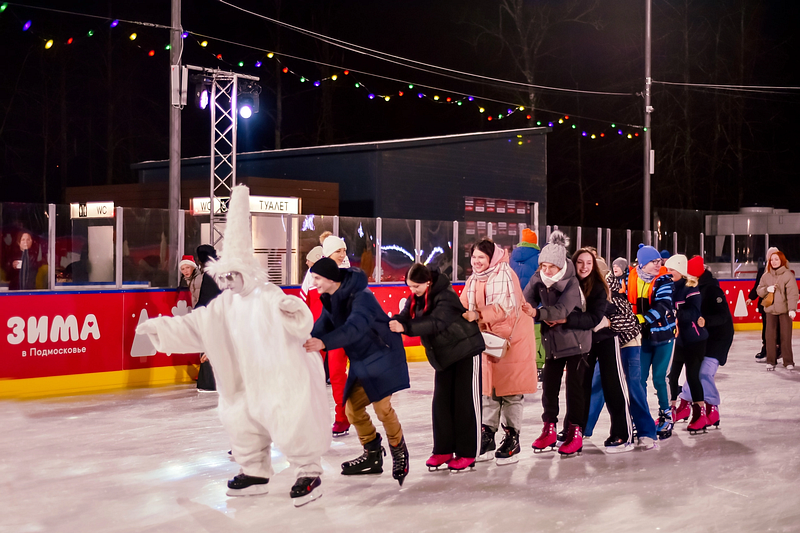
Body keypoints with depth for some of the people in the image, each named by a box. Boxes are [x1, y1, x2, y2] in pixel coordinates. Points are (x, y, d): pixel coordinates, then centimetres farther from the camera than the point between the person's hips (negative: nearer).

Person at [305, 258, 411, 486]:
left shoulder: (360, 296, -27)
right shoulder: (330, 299, 1)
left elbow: (354, 328, -41)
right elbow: (322, 326, 1)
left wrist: (323, 342, -53)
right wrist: (307, 342, -18)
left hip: (382, 356, -9)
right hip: (360, 361, 9)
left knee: (382, 407, -12)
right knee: (352, 408, 7)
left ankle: (399, 453, 9)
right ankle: (373, 455, 22)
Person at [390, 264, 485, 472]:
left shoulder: (445, 297, -27)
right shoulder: (416, 298, -3)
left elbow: (435, 323, -41)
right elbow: (404, 317, -11)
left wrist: (405, 327, -52)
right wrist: (390, 323, -33)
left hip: (466, 350, -7)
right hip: (443, 355, 7)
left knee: (466, 402, -3)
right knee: (441, 401, 5)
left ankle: (467, 454, 3)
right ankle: (443, 450, 12)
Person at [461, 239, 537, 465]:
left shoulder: (505, 275, -15)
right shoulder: (473, 280, 9)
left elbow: (505, 307, -25)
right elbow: (463, 306, 5)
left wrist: (477, 315, -33)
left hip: (512, 339, -7)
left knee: (511, 391, 0)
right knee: (489, 389, 12)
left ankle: (512, 439, 10)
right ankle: (487, 437, 21)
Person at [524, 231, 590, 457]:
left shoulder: (572, 282, -22)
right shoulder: (538, 279, -6)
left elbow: (563, 310, -34)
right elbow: (526, 301, -10)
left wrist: (537, 312, -49)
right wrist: (547, 318, -24)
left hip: (575, 339, -5)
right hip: (552, 340, 5)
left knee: (574, 385, -3)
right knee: (549, 384, 5)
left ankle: (575, 432, 6)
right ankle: (549, 429, 17)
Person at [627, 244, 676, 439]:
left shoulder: (663, 280, -10)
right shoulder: (631, 279, -2)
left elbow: (662, 307, -22)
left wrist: (642, 319, -31)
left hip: (662, 334, -3)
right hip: (642, 335, 3)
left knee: (658, 378, -3)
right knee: (639, 378, 4)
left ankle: (666, 415, 14)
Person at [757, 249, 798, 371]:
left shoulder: (788, 275, -6)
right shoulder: (766, 276, 8)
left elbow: (792, 293, -13)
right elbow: (759, 290, 12)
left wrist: (792, 309, -23)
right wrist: (766, 289, -11)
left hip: (785, 310, -3)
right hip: (770, 310, 3)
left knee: (786, 336, -1)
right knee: (770, 336, 1)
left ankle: (788, 362, 9)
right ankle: (771, 361, 11)